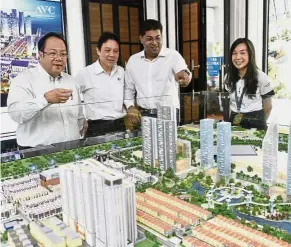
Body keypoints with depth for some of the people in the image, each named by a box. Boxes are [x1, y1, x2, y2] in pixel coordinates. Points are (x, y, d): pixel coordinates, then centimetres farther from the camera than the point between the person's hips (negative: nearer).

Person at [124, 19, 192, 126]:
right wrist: (130, 107, 1)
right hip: (143, 116, 3)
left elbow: (183, 70, -24)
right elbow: (128, 88, 17)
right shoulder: (133, 60, 8)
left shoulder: (173, 55, -3)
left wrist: (184, 74, -47)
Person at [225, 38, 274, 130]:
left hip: (255, 124, -3)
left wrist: (259, 122, 9)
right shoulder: (228, 77, 0)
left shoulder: (261, 77, -10)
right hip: (234, 123, 3)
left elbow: (268, 107, 0)